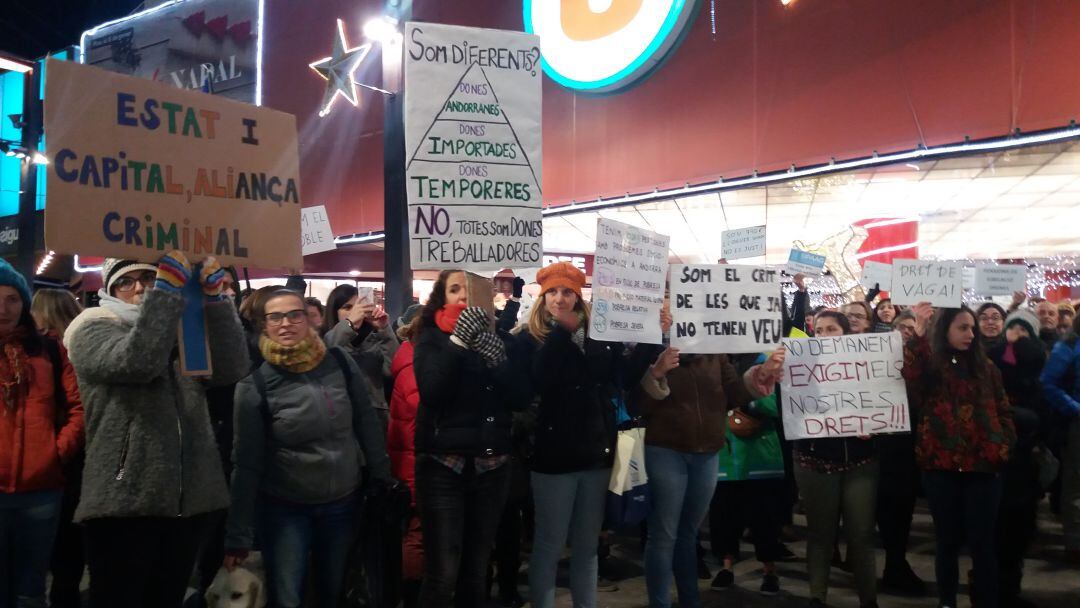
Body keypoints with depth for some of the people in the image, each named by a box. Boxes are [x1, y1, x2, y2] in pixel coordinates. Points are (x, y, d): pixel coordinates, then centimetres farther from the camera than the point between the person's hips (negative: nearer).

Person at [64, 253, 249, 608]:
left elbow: (233, 368, -5)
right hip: (125, 502, -5)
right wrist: (168, 288, -23)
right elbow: (138, 361, -22)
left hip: (189, 499, 5)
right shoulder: (94, 331, 1)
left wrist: (214, 299, -14)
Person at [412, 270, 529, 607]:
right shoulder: (432, 338, 0)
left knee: (477, 569, 10)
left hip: (491, 465, 3)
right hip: (443, 465, -3)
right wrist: (459, 341, -22)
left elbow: (520, 397, 0)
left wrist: (497, 357, -14)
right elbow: (431, 392, -17)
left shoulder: (493, 336, 9)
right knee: (442, 573, -7)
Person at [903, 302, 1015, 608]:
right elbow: (912, 387, -24)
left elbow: (1003, 411, 15)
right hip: (940, 465, -2)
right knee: (947, 540, 10)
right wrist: (918, 334, -32)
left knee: (982, 542, 3)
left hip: (983, 465, 2)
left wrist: (1003, 446, -1)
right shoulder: (927, 365, -1)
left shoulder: (985, 367, 12)